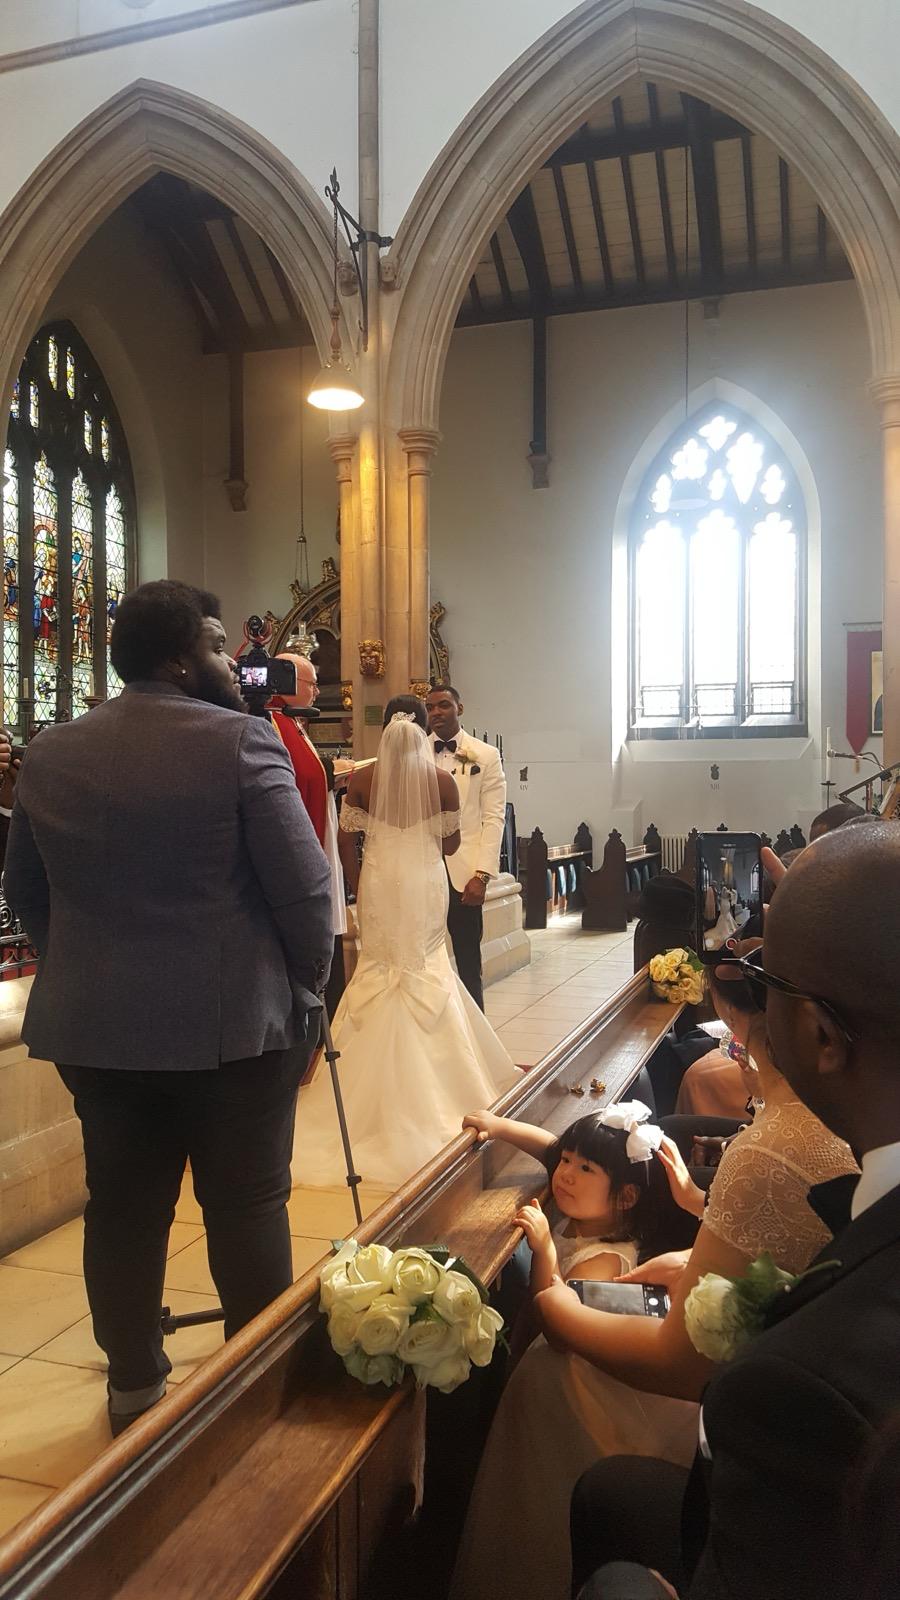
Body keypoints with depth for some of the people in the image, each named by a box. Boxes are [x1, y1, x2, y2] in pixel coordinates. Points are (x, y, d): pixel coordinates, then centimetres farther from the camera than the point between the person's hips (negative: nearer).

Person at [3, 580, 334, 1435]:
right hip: (232, 1019, -5)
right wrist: (305, 986, 1)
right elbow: (304, 886, -14)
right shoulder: (241, 741, -13)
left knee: (122, 1206, 16)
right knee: (248, 1209, 9)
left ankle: (133, 1382, 30)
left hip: (93, 1022, 5)